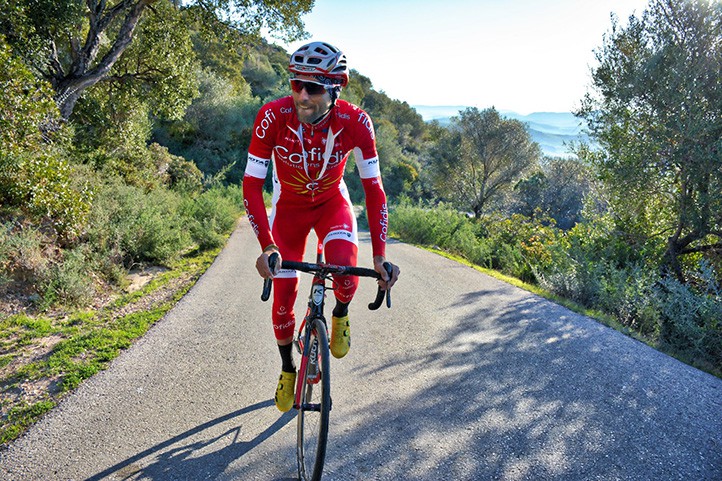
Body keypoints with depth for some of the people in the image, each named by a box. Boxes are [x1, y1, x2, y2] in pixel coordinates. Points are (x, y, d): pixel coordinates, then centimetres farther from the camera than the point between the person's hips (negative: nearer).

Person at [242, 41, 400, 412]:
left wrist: (379, 257, -30)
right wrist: (266, 247, -35)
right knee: (284, 294, -1)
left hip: (332, 202, 0)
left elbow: (374, 189, -24)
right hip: (289, 206, 1)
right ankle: (287, 369, 26)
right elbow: (251, 185, -25)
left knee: (345, 267, -29)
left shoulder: (355, 122, -28)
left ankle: (340, 315, 9)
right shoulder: (273, 116, -29)